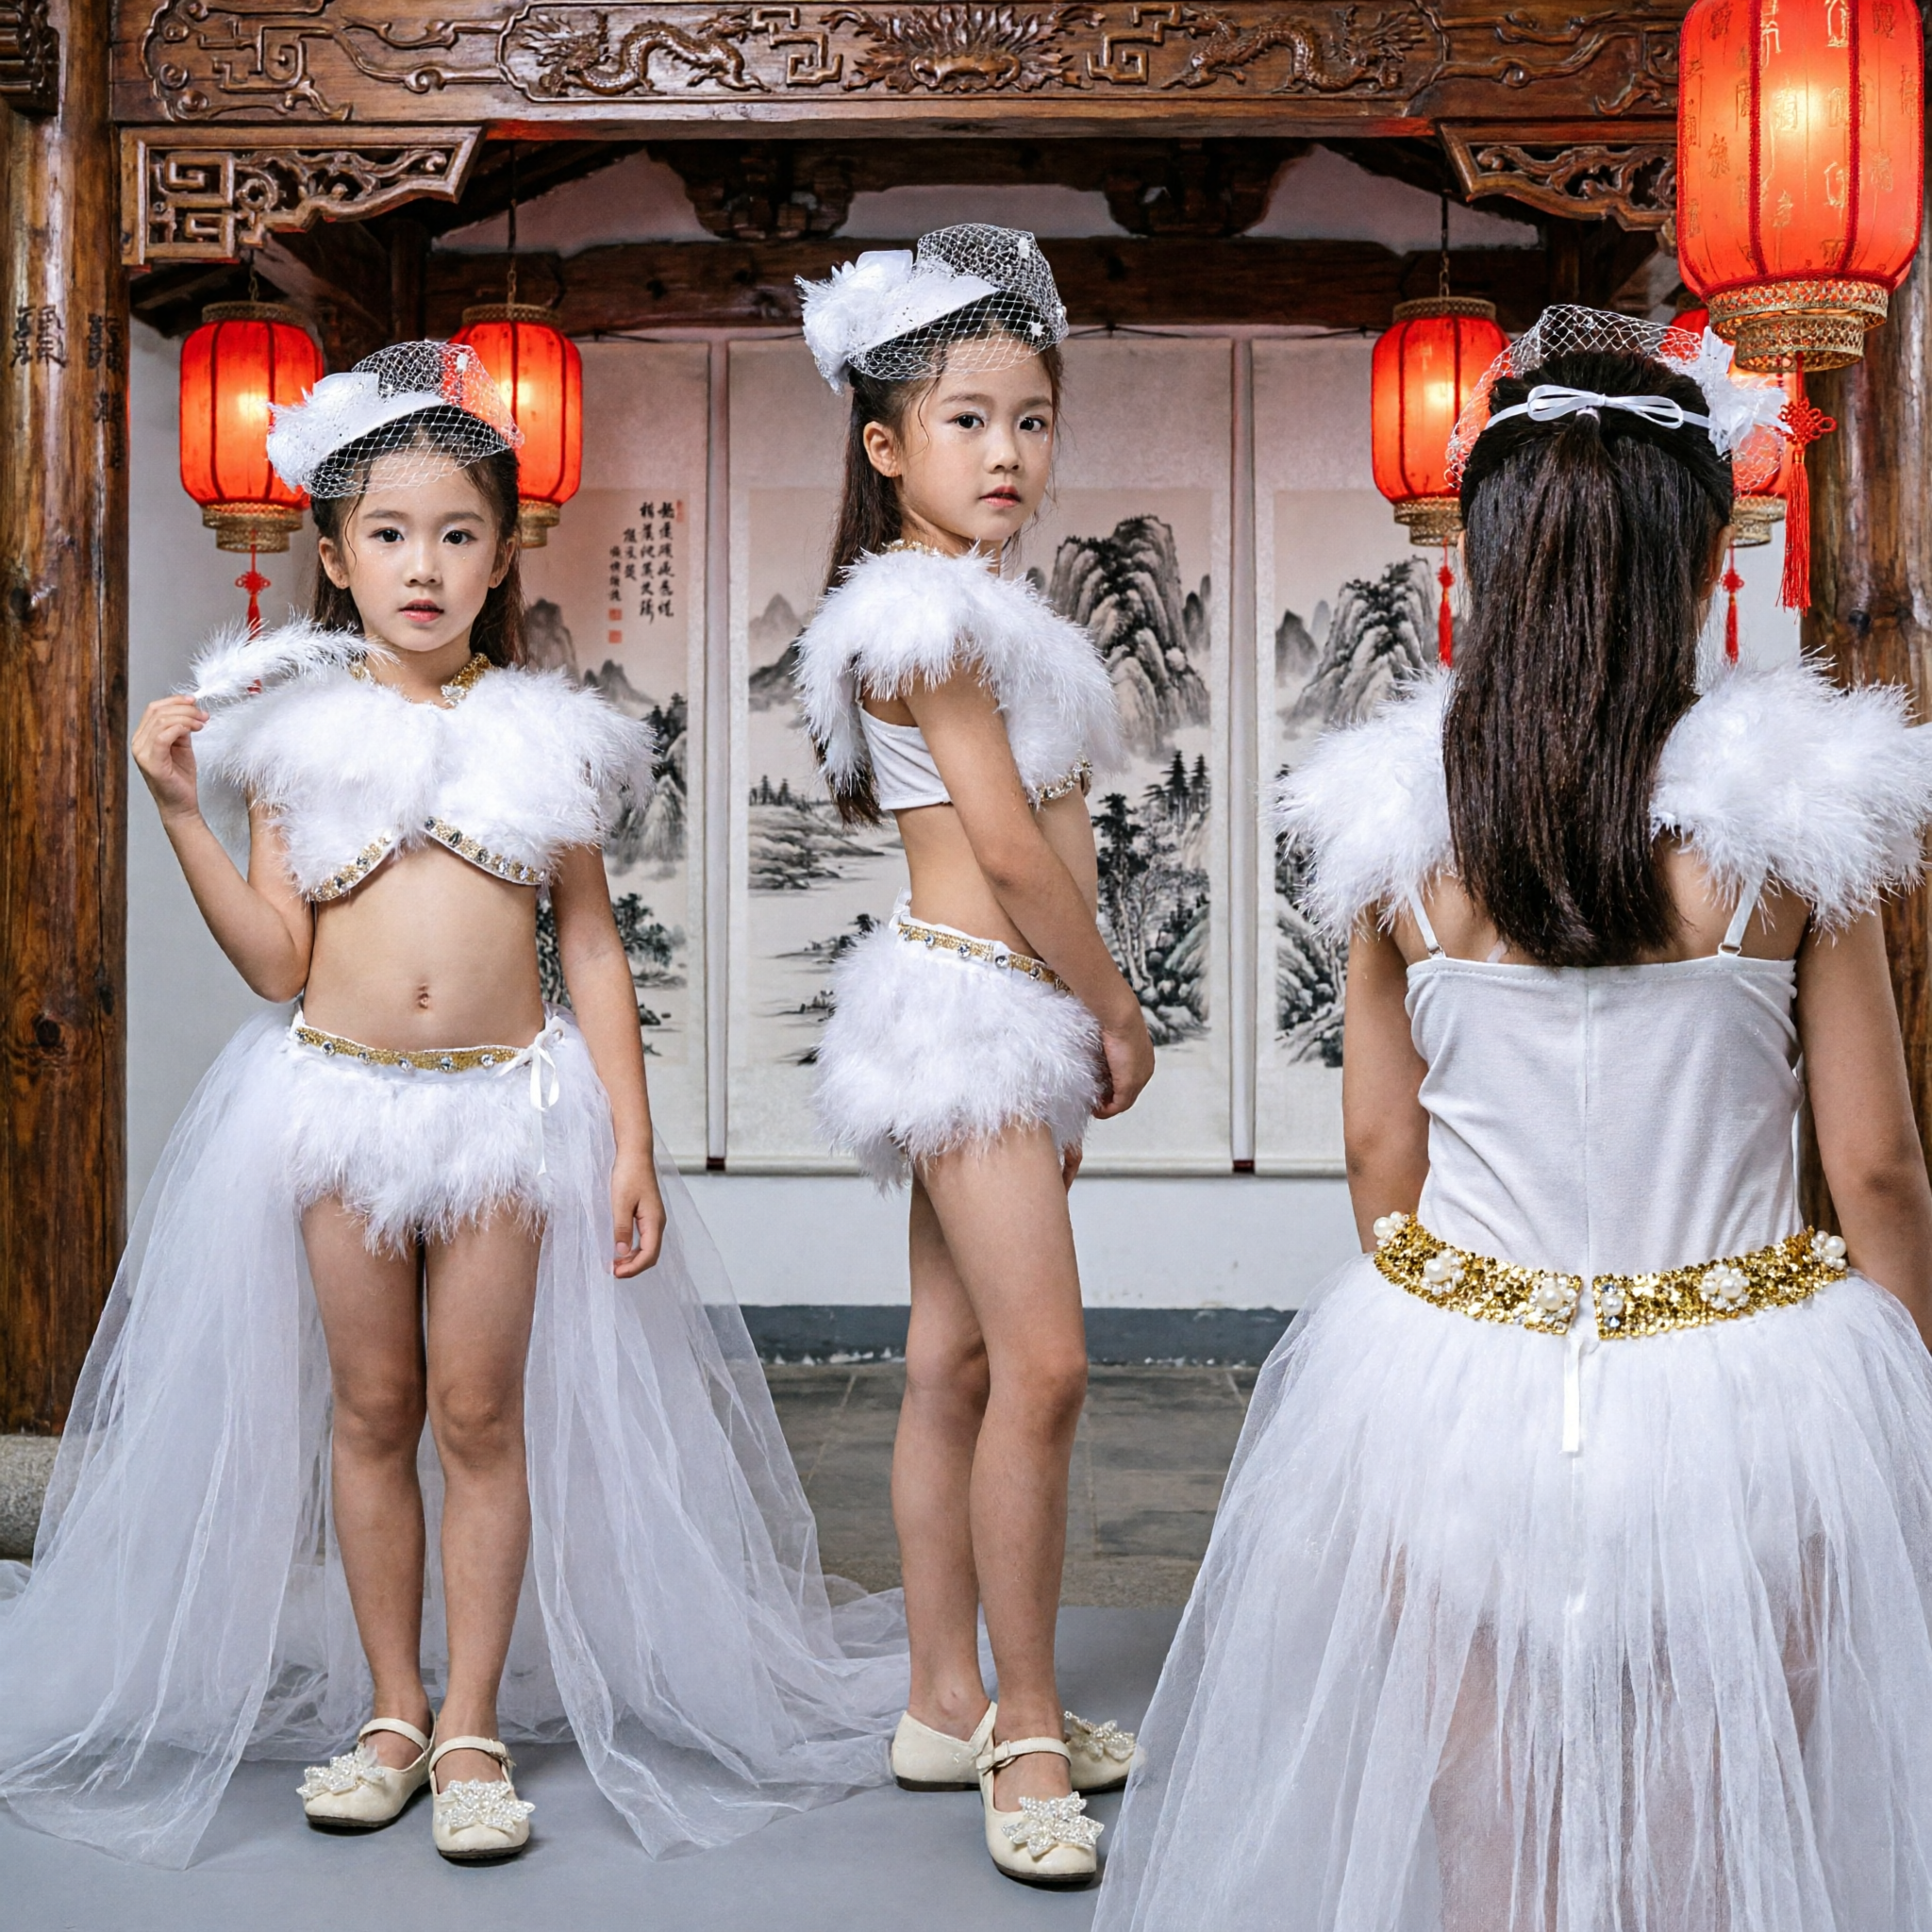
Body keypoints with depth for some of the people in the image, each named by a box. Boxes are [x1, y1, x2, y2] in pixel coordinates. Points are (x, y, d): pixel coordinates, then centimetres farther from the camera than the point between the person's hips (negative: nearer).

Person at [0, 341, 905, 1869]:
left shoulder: (545, 736, 3)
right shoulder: (296, 729, 2)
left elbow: (593, 949, 5)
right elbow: (276, 958, -3)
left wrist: (631, 1141, 0)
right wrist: (180, 811, -12)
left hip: (507, 1099, 0)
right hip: (337, 1094, 1)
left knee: (481, 1411, 3)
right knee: (369, 1409, 10)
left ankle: (474, 1728, 15)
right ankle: (388, 1711, 23)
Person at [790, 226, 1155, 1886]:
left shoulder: (983, 607, 18)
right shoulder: (923, 609, -12)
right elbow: (1008, 844, -15)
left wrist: (1080, 1028, 11)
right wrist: (1117, 1010, -6)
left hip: (1014, 1007, 10)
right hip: (973, 1000, -10)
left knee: (955, 1364, 11)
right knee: (1043, 1368, -11)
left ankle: (949, 1704, 19)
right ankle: (1027, 1733, -1)